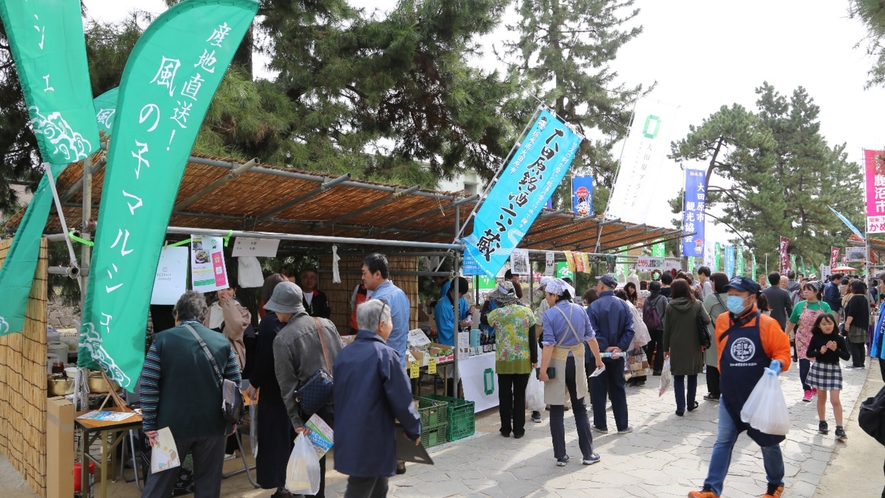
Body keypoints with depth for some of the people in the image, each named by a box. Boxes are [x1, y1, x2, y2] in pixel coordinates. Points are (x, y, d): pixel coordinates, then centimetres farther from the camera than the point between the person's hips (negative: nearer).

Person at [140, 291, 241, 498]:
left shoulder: (162, 340, -4)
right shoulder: (222, 342, 2)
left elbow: (148, 386, -8)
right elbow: (235, 383, 4)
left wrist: (149, 424, -2)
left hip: (173, 423, -1)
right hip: (212, 424, 1)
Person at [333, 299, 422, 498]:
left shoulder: (343, 354, 4)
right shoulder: (384, 354, -17)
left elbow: (337, 395, 13)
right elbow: (402, 399, -15)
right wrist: (414, 430, 0)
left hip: (346, 437, 7)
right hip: (371, 440, -7)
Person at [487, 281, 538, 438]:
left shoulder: (496, 314, -9)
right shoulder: (527, 311, -6)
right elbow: (533, 338, -4)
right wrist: (534, 359, 4)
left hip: (503, 361, -1)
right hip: (523, 361, 1)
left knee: (505, 396, 11)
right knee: (519, 396, 9)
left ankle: (506, 429, 18)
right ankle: (518, 429, 14)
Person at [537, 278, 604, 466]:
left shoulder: (550, 314, -13)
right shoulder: (579, 310, 0)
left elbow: (549, 344, -18)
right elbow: (591, 337, 5)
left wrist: (543, 370, -16)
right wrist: (598, 359, 17)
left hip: (557, 363, -4)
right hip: (576, 361, 4)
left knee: (557, 411, 6)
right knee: (580, 408, 15)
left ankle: (561, 456, 12)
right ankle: (588, 453, 18)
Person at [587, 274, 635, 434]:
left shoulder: (594, 306, -14)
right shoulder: (623, 305, -2)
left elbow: (593, 332, -20)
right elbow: (629, 329, -8)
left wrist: (604, 348, -13)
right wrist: (620, 347, -11)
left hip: (599, 354, -3)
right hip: (617, 355, 3)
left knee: (599, 389, 8)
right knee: (618, 389, 13)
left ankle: (600, 424, 17)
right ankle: (622, 425, 16)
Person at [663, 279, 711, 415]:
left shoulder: (670, 306, -5)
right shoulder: (697, 304, -4)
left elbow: (666, 329, -3)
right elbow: (707, 320, -14)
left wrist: (666, 348, 6)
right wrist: (696, 324, 9)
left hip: (676, 346, -1)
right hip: (693, 345, 1)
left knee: (678, 377, 6)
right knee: (692, 376, 17)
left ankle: (680, 408, 2)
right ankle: (691, 404, 26)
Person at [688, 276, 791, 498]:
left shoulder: (766, 324, -13)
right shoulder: (722, 321, -3)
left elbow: (782, 351, -7)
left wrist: (777, 364, -26)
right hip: (731, 396, 3)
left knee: (768, 442, 16)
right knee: (723, 442, 3)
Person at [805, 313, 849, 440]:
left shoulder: (838, 338, -5)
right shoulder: (816, 338, -4)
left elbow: (847, 356, -4)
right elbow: (808, 353, -1)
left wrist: (836, 350, -20)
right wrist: (820, 351, -17)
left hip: (834, 369, -1)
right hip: (819, 368, 1)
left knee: (835, 400, -5)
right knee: (821, 398, 12)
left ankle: (839, 428, 0)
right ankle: (822, 423, 26)